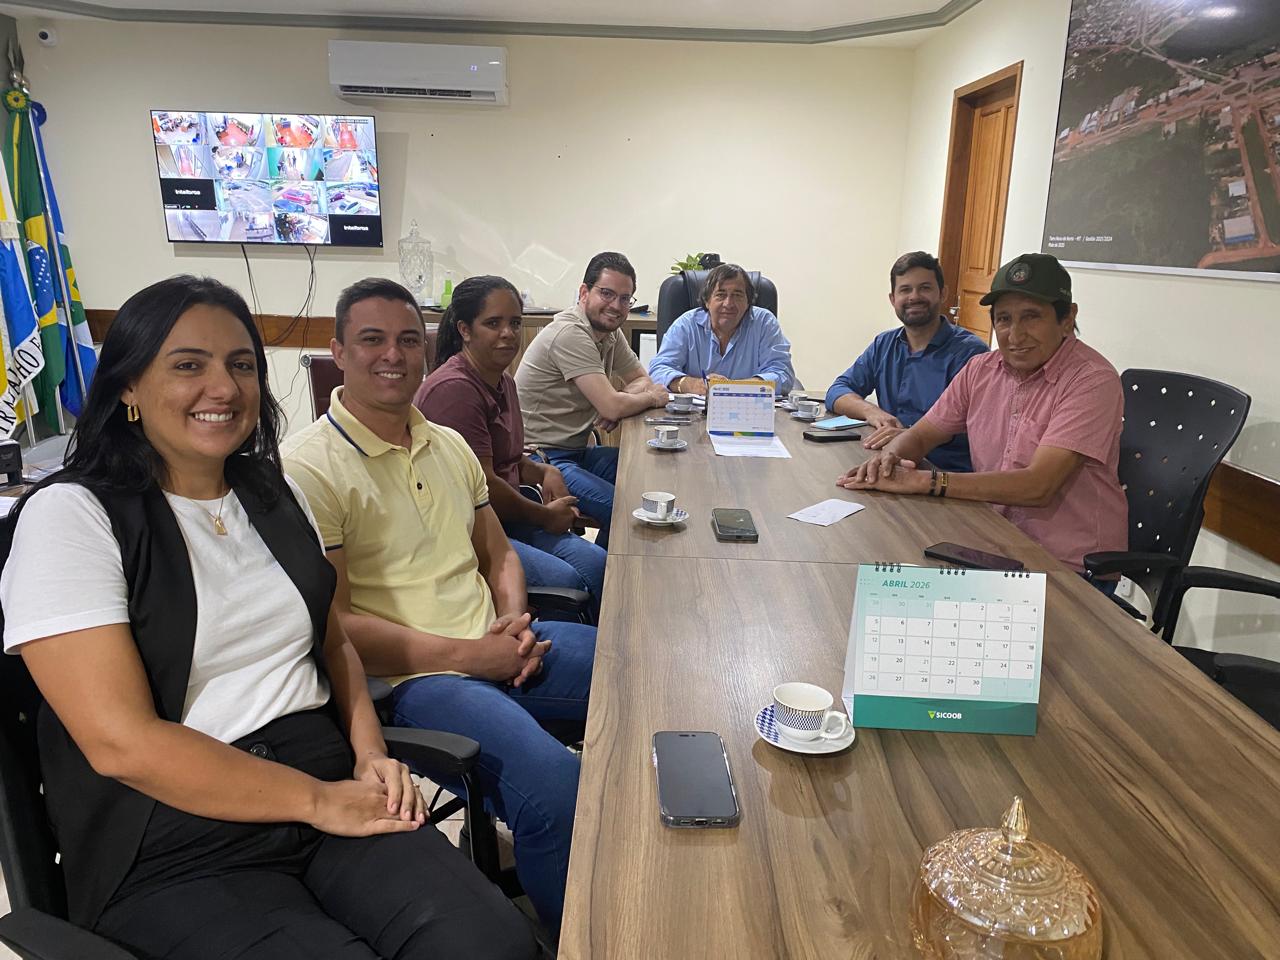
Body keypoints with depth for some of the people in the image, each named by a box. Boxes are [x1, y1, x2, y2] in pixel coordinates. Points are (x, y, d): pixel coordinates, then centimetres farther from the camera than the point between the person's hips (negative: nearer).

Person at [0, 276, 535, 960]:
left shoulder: (274, 497, 11)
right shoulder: (70, 515, -8)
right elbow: (122, 743, -15)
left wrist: (370, 755, -1)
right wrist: (320, 801, -14)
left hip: (326, 790, 5)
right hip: (174, 857, -4)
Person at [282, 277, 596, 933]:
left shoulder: (449, 445, 15)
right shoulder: (308, 467, -8)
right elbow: (334, 622, -12)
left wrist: (515, 621, -1)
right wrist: (468, 656, -16)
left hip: (495, 645, 8)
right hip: (410, 676, -7)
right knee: (552, 782, -31)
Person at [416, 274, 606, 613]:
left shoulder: (503, 382, 14)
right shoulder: (453, 389, -18)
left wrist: (545, 472, 3)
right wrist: (545, 516, -6)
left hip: (503, 519, 9)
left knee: (596, 563, -9)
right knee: (565, 579, -22)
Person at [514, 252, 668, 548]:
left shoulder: (609, 332, 9)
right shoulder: (570, 334, -20)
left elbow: (641, 379, 16)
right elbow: (611, 406, -25)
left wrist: (623, 401, -9)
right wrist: (652, 397, -4)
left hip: (576, 451, 10)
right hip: (542, 458, -10)